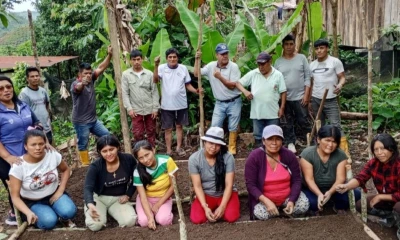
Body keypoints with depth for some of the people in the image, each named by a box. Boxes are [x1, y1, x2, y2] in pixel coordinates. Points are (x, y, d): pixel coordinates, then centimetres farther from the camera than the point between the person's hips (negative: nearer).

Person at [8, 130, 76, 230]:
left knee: (69, 212, -27)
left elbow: (66, 170, 5)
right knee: (49, 222, -28)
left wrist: (60, 191, -8)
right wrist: (29, 213, -36)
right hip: (33, 202, -1)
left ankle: (53, 210, 6)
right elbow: (15, 197, -19)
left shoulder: (53, 155, -17)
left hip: (54, 194, 1)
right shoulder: (18, 167, -22)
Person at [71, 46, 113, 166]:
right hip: (81, 122, -7)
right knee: (83, 144, 5)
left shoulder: (91, 80, 1)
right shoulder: (75, 84, -18)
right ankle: (86, 164, 17)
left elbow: (101, 68, -3)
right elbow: (78, 88, -43)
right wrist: (82, 83, -67)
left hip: (93, 119, 7)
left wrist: (109, 55, -15)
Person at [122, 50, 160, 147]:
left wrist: (155, 108, -5)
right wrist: (129, 108, -10)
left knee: (151, 132, 11)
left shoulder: (149, 74, -1)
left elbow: (155, 92, 0)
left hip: (150, 109, 1)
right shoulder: (126, 74, -2)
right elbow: (125, 93, -2)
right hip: (136, 110, -1)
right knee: (138, 134, 3)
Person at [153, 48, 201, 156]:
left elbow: (188, 85, 4)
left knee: (179, 126, 16)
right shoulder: (162, 68, -8)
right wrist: (156, 65, -37)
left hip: (181, 104, 2)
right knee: (168, 128, 8)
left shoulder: (183, 68, -1)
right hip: (167, 105, -2)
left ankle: (179, 147, 30)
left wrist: (195, 91, -14)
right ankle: (169, 150, 20)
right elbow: (155, 80, -25)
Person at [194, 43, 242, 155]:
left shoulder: (233, 66, -13)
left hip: (234, 102, -3)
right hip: (219, 103, 3)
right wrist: (197, 59, -9)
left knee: (233, 127, 8)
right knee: (215, 126, 4)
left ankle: (232, 147, 24)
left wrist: (220, 77, -26)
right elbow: (196, 74, -2)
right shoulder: (211, 66, -2)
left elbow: (232, 85, -17)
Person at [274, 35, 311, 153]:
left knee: (304, 121, 3)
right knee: (287, 123, 7)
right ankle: (290, 143, 18)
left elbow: (307, 77, 0)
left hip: (300, 97, -1)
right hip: (284, 98, 2)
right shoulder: (278, 61, 5)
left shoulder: (301, 58, 2)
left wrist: (306, 94, -6)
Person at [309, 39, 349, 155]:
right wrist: (309, 99, 10)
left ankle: (345, 152, -6)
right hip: (316, 99, 5)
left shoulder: (335, 61, -5)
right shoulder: (312, 65, 9)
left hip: (331, 100, -5)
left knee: (336, 125, -10)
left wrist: (340, 85, -29)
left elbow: (342, 77, -6)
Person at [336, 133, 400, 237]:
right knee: (360, 205, -5)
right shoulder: (373, 163, -12)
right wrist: (346, 186, -43)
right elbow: (360, 178, -23)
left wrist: (380, 197, -22)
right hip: (385, 199, 7)